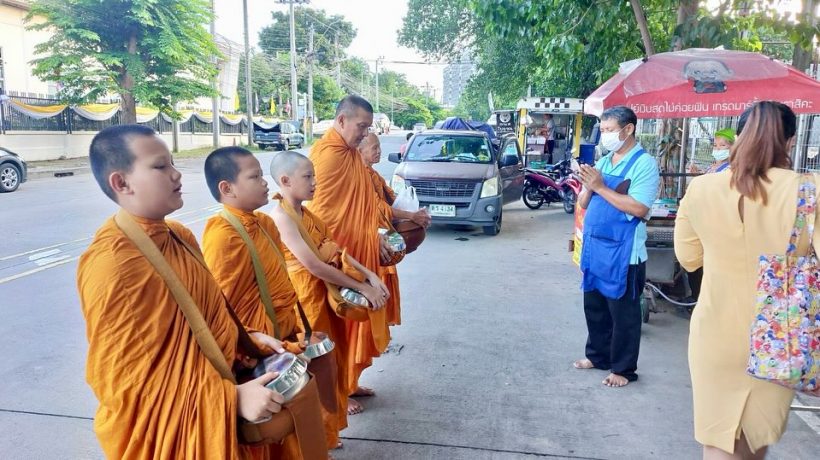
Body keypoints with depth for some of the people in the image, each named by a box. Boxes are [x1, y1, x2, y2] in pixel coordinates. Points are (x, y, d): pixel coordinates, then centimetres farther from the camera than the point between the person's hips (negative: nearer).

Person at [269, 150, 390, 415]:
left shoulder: (305, 213, 6)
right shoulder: (282, 217, -21)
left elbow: (335, 250, 3)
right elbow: (313, 265, -27)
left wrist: (370, 275, -10)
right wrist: (362, 287, -23)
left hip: (327, 288, 8)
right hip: (306, 292, -8)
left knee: (336, 344, 20)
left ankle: (338, 394, 40)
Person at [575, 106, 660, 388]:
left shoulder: (644, 163, -10)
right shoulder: (603, 162, 11)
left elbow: (639, 208, -22)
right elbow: (583, 203, 12)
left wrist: (601, 187, -19)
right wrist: (588, 185, -9)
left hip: (623, 252, -7)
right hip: (594, 247, 7)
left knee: (622, 312, 5)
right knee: (594, 306, 17)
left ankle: (623, 369, 18)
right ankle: (597, 355, 34)